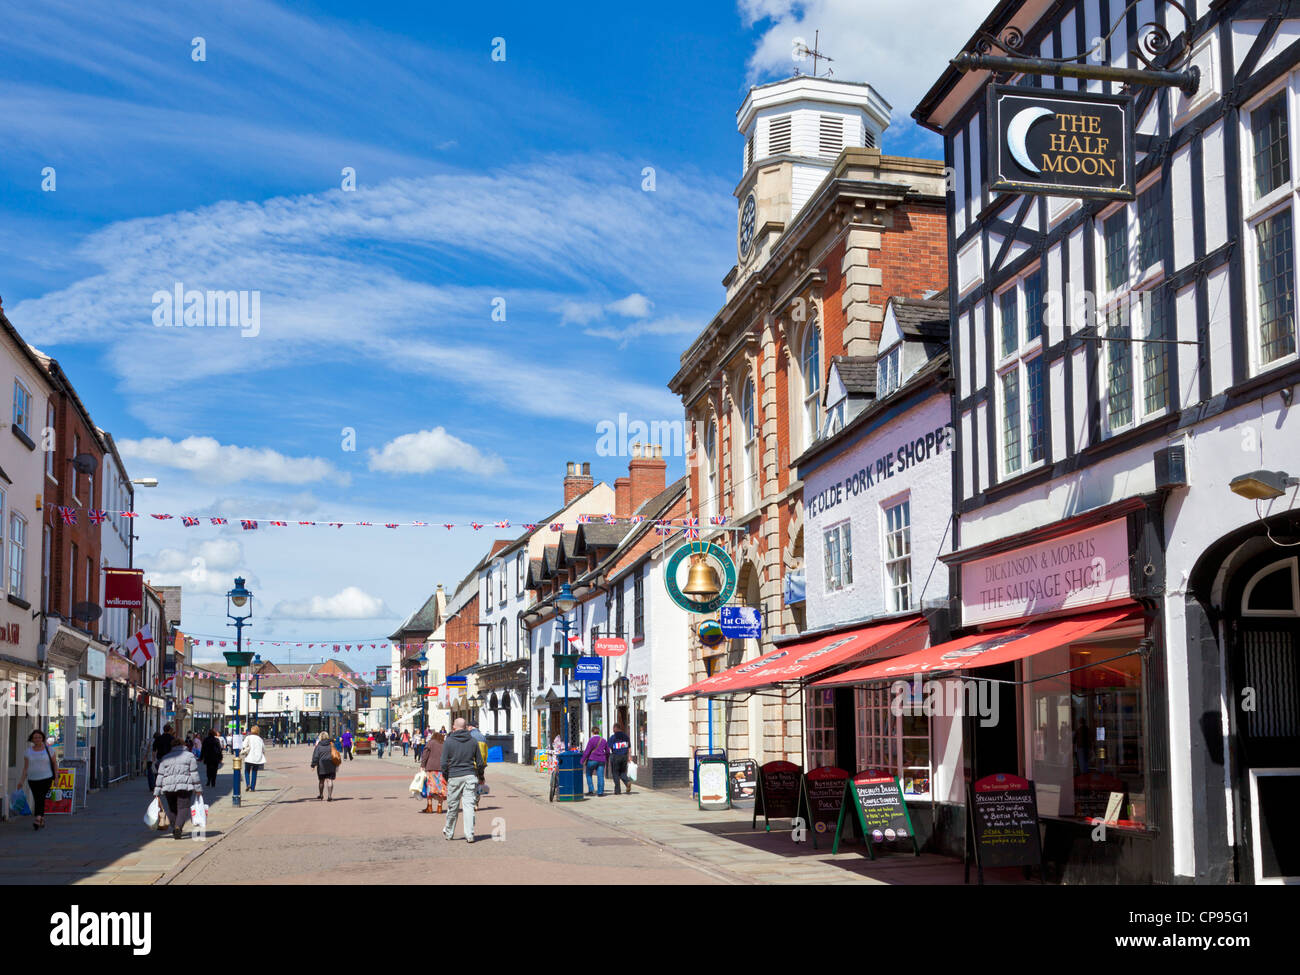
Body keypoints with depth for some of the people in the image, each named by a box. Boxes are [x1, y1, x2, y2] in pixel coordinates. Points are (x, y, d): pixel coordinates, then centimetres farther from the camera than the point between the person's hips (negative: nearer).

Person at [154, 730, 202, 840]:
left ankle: (176, 829, 18)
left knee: (173, 809, 16)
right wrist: (198, 789, 3)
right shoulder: (190, 756, 7)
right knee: (183, 808, -5)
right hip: (184, 786, -3)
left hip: (168, 788, 3)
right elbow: (194, 774, 1)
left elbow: (160, 776, 11)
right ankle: (178, 827, -26)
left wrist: (157, 793, 12)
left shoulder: (166, 758, 15)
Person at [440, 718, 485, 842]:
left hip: (454, 777, -1)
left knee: (452, 807, 10)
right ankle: (469, 835, -4)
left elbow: (443, 763, -4)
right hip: (470, 776, 1)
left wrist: (446, 777, 9)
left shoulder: (448, 742, -3)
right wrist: (480, 776, 20)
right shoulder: (473, 742, 4)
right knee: (469, 805, 1)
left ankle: (449, 833, 26)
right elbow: (479, 762, 7)